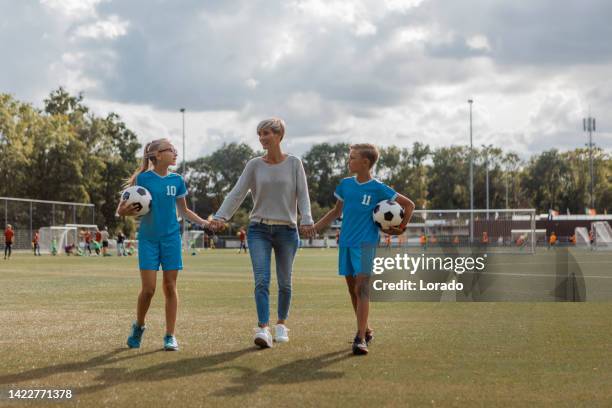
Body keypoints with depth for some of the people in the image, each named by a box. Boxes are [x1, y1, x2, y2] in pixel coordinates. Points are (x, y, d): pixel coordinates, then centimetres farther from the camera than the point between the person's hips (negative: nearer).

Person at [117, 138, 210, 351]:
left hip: (171, 238, 3)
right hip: (148, 239, -3)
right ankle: (138, 327, 18)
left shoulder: (176, 180, 5)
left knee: (170, 286, 1)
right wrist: (124, 211, -23)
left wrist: (204, 223, 5)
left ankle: (170, 336, 8)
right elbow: (130, 206, 0)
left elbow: (184, 210, 17)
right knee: (148, 288, -7)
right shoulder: (143, 178, -5)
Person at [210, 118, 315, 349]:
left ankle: (281, 324, 27)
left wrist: (306, 220, -19)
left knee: (284, 282, 7)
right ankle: (263, 329, -22)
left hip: (287, 230, 0)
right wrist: (221, 216, -14)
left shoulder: (294, 164, 3)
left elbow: (302, 194, -2)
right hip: (259, 229, 0)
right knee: (261, 280, -14)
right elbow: (237, 193, 0)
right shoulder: (254, 165, 5)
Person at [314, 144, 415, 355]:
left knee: (362, 287, -15)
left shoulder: (378, 188, -6)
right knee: (352, 288, 11)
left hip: (366, 242, -6)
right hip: (346, 242, 6)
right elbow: (337, 211, 20)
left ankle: (361, 338, -19)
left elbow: (409, 205, 2)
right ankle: (365, 330, 26)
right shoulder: (346, 184, 8)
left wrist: (400, 229, 0)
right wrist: (313, 228, 17)